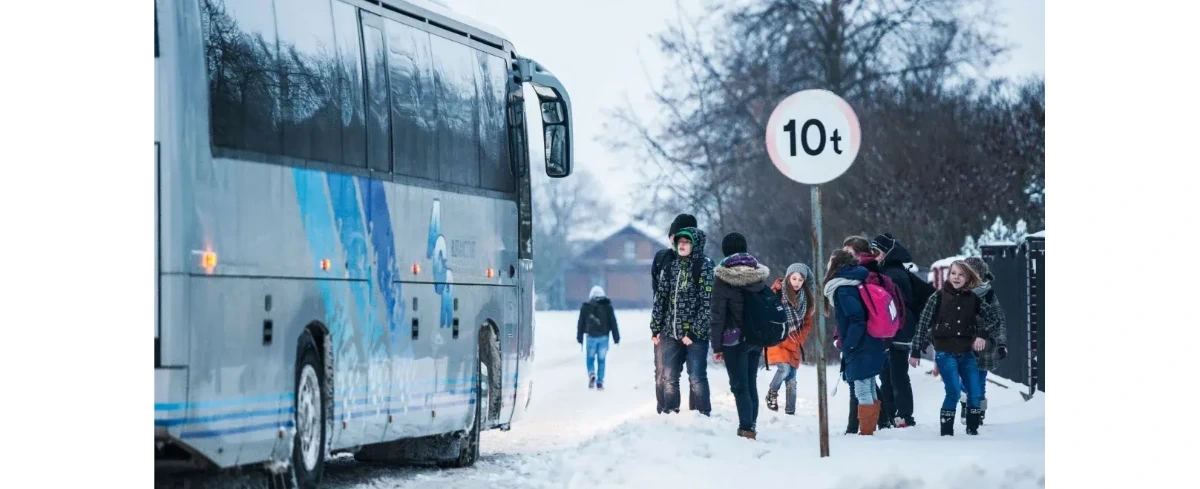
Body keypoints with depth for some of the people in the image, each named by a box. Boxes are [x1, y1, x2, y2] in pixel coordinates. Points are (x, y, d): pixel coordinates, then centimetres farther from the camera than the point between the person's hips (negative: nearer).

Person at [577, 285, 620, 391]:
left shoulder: (586, 307, 2)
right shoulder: (607, 306, 2)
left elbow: (581, 324, 4)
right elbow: (613, 322, 0)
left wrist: (580, 338, 12)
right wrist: (616, 338, 4)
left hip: (591, 336, 0)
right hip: (604, 336, 0)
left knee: (590, 358, 13)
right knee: (601, 359, 7)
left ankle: (591, 374, -15)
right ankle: (600, 382, 3)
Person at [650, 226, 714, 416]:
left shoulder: (705, 266, -6)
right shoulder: (671, 266, 10)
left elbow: (707, 303, -11)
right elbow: (661, 297, 13)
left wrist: (695, 332, -16)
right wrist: (655, 328, 8)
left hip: (696, 334, -5)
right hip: (671, 332, 5)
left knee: (697, 378, -3)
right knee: (668, 377, 7)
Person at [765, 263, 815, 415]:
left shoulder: (806, 297, 3)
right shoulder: (777, 292, -12)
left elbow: (808, 323, 12)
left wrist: (798, 340, 1)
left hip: (794, 344, 4)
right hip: (777, 340, -4)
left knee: (791, 379, 3)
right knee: (784, 368, -22)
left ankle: (790, 412, 9)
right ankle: (772, 394, 3)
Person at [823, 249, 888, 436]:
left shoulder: (842, 288, -13)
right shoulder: (857, 283, 14)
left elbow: (857, 317, -24)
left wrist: (848, 344, -15)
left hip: (859, 350, -9)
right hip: (872, 347, 9)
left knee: (863, 392, -6)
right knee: (869, 392, 13)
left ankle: (866, 432, -5)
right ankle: (869, 429, 19)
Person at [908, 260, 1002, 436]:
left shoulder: (972, 299, 4)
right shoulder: (939, 297, -4)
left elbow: (992, 316, 14)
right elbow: (923, 323, -3)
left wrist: (982, 334, -2)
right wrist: (916, 352, -4)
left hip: (967, 354, 4)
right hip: (945, 354, -4)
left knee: (975, 393, -2)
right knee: (954, 392, -16)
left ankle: (972, 429, 11)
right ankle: (946, 431, -6)